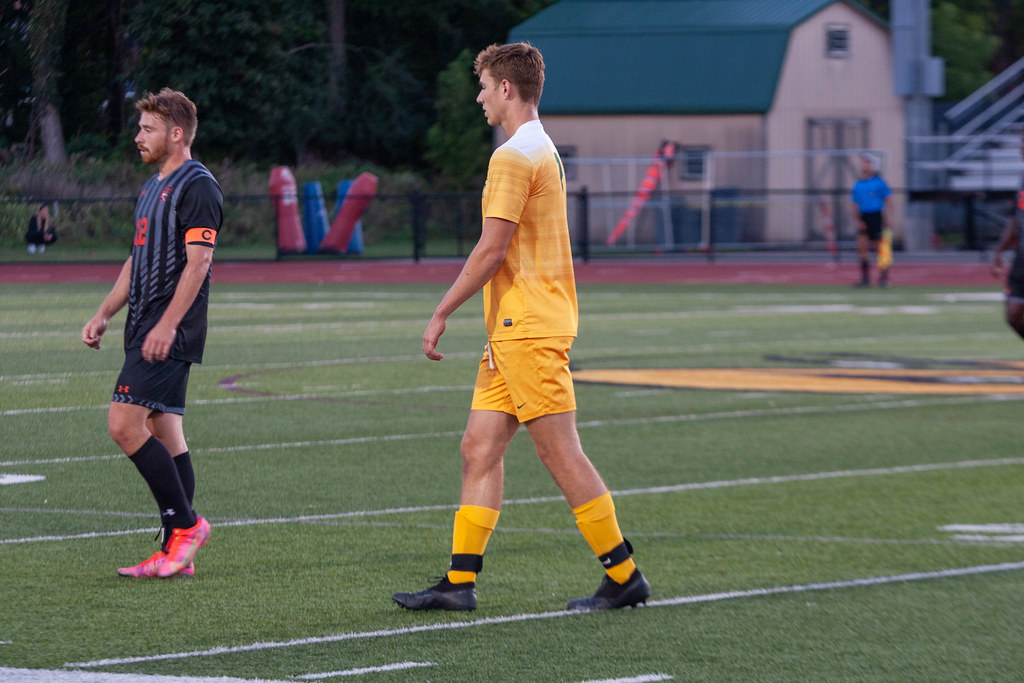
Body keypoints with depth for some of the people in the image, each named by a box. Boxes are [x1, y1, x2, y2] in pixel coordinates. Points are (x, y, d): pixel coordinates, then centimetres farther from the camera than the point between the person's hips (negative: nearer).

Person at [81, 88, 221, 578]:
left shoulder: (198, 187, -11)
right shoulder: (153, 188, 19)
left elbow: (197, 263, -19)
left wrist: (166, 325, -24)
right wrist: (104, 314, 19)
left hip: (170, 332, -10)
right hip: (146, 330, 10)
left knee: (125, 425, -15)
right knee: (165, 432, 7)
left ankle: (185, 523, -7)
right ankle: (177, 554, 8)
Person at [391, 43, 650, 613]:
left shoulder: (514, 156, -13)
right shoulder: (544, 150, 18)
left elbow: (492, 249, -17)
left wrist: (442, 314, -10)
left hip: (527, 330, -10)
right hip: (516, 331, 10)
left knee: (561, 453, -7)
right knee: (480, 449, 7)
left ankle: (625, 576, -3)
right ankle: (460, 583, 7)